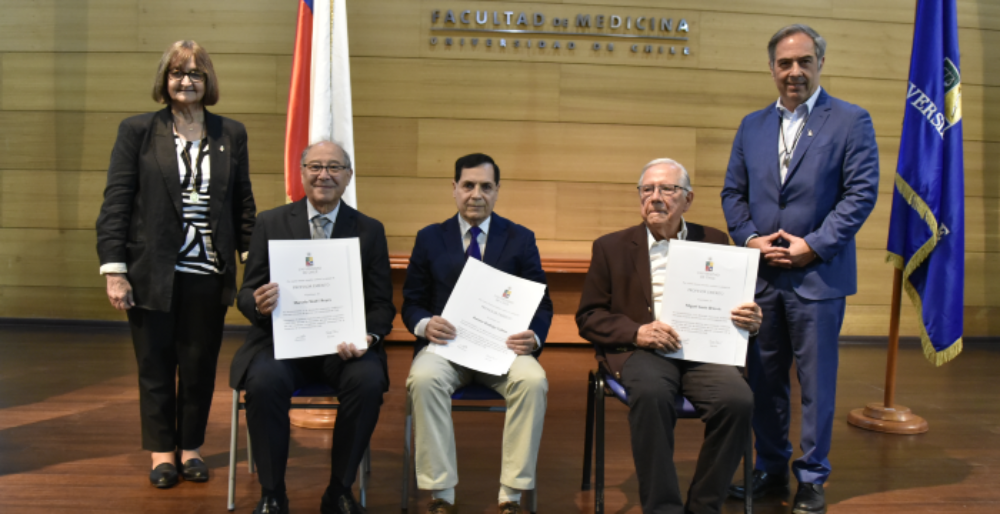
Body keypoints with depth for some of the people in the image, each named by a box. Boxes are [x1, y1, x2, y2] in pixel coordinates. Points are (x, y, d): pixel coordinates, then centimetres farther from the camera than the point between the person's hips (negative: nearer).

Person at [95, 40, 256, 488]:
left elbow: (244, 205, 8)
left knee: (200, 366, 9)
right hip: (153, 273, -1)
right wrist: (113, 270, -8)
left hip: (209, 274, 1)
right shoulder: (136, 131, 2)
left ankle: (191, 447, 27)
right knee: (155, 366, 10)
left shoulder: (231, 134, 8)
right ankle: (161, 450, 27)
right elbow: (115, 203, -2)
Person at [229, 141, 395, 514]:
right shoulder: (270, 223, 8)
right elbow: (246, 293, 6)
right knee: (265, 381, -31)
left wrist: (368, 337, -17)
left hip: (343, 345, 0)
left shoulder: (370, 230, 8)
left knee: (368, 381, -30)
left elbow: (382, 304, 5)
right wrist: (258, 303, -20)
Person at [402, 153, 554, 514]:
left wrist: (534, 336, -15)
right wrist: (425, 324, -15)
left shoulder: (521, 239, 10)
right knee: (423, 379, -33)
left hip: (504, 346, 0)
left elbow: (542, 304, 8)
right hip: (447, 343, 0)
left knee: (534, 381, -31)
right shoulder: (430, 238, 11)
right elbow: (411, 302, 10)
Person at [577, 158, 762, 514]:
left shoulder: (714, 242, 15)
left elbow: (734, 304, 17)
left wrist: (750, 320, -8)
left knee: (738, 400, -27)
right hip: (639, 350, -2)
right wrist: (636, 332, -12)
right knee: (651, 394, -35)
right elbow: (588, 317, 6)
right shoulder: (611, 247, 10)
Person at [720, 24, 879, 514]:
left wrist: (813, 246, -14)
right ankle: (770, 469, 26)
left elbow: (861, 193, -7)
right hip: (761, 273, 4)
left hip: (818, 274, -3)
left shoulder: (851, 121, 0)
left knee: (817, 381, 5)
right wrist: (750, 239, -5)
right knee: (764, 379, 11)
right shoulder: (752, 125, 11)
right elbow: (733, 192, 11)